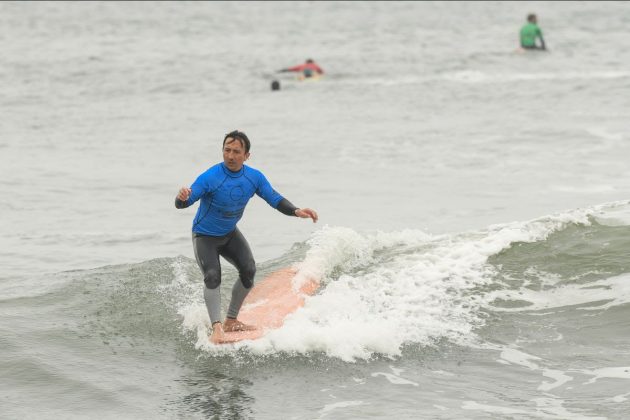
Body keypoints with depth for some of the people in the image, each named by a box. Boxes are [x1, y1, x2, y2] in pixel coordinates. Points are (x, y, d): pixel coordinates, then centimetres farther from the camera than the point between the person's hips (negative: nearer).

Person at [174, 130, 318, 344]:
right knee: (212, 277, -22)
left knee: (248, 270, -10)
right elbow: (182, 204, -30)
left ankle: (231, 321, 4)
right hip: (205, 236, -5)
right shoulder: (210, 178, -28)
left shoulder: (254, 178, -13)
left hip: (230, 233, 5)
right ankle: (217, 327, -25)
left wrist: (297, 211, -23)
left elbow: (275, 200, -5)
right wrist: (182, 197, -56)